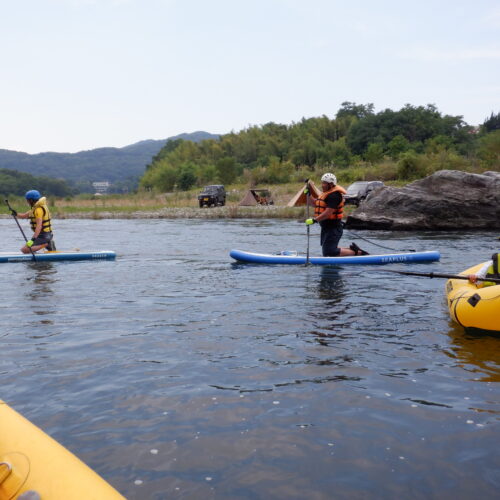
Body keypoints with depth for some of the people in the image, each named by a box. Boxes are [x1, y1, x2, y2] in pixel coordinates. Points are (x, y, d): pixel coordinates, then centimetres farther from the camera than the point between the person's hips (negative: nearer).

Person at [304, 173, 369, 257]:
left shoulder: (333, 195, -19)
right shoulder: (326, 193, 14)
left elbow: (328, 213, -27)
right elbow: (314, 204, 20)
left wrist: (314, 220, -30)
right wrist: (308, 194, 7)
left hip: (333, 228, -10)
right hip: (326, 227, 10)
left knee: (330, 253, -11)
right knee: (326, 252, 16)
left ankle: (356, 252, 1)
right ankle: (352, 249, 21)